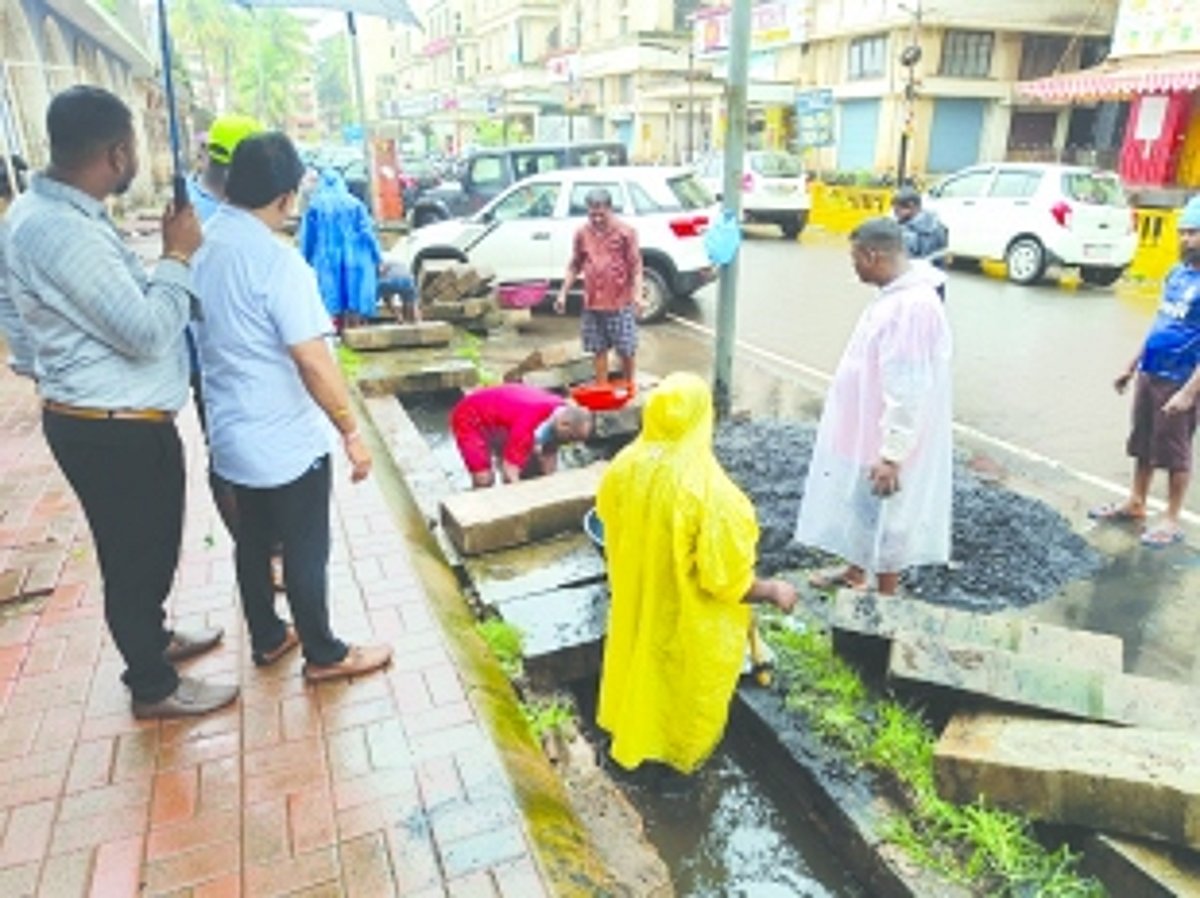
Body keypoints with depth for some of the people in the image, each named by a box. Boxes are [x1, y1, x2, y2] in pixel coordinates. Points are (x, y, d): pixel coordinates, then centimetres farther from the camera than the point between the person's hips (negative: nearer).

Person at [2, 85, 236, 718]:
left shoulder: (59, 212, 8)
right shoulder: (57, 229, -26)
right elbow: (147, 332, -25)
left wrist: (168, 255, 5)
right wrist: (177, 256, -14)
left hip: (116, 420, 10)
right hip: (112, 430, -10)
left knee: (149, 545, 26)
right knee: (134, 554, 7)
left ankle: (153, 638, 47)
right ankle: (153, 687, 26)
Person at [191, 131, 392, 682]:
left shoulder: (199, 245, 1)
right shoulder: (275, 260, -23)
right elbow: (312, 360, -25)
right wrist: (351, 432, -18)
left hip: (231, 433, 8)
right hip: (287, 440, -8)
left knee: (252, 541, 20)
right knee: (305, 551, 8)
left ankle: (267, 638, 38)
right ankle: (324, 655, 24)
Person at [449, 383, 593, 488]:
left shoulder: (561, 411, -17)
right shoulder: (530, 420, -41)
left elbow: (550, 454, -5)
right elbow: (510, 467, -39)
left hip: (498, 416, 8)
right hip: (471, 417, -8)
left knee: (534, 469, 3)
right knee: (485, 480, -21)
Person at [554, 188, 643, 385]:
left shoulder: (626, 232, -6)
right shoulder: (582, 233, 5)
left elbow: (636, 265, -8)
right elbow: (575, 266, 12)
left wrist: (637, 294, -19)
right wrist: (563, 293, 8)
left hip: (620, 303, -3)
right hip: (592, 304, 3)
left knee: (626, 349, 4)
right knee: (599, 349, 10)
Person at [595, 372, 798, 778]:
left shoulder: (623, 467, -15)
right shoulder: (710, 491, -34)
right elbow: (728, 582, -27)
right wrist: (774, 591, -8)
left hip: (636, 604, 5)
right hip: (690, 625, -5)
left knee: (640, 664, 30)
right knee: (688, 689, 22)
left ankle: (634, 730, 53)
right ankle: (683, 751, 46)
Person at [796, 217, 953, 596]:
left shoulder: (913, 306, -27)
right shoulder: (895, 295, 5)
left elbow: (909, 390, -28)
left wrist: (891, 454, -25)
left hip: (886, 443, -10)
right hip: (865, 432, 10)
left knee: (885, 518, 7)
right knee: (860, 506, 24)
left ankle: (886, 596, 25)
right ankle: (855, 571, 43)